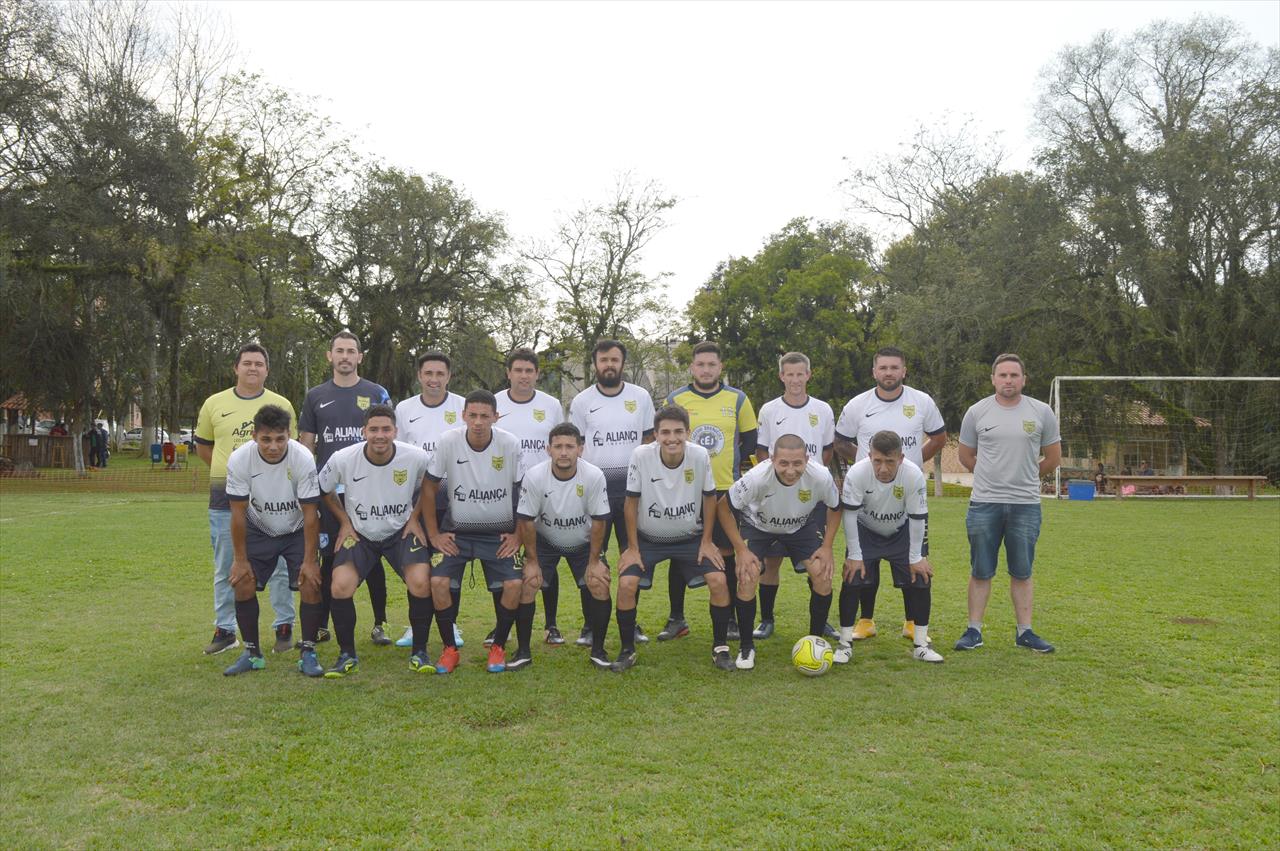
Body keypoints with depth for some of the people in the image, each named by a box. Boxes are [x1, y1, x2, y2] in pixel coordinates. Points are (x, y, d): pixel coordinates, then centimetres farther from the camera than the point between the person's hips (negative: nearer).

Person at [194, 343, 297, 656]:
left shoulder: (281, 405, 3)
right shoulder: (214, 404, 6)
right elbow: (202, 447, 17)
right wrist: (229, 471, 10)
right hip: (225, 497, 2)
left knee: (278, 566, 1)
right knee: (225, 569, 8)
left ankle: (284, 627, 12)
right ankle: (224, 630, 19)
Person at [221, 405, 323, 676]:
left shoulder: (303, 459, -28)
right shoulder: (239, 460, -24)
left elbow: (310, 514, -21)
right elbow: (238, 512, -14)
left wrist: (309, 560, -20)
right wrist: (240, 559, -10)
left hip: (298, 530, -2)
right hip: (259, 529, 2)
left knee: (311, 582, -16)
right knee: (242, 582, -8)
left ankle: (308, 653, -2)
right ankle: (252, 653, 10)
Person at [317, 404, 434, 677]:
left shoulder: (416, 457, -17)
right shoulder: (343, 459, -17)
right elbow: (324, 489, 5)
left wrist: (415, 517, 0)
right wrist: (344, 521, 1)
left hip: (402, 531, 0)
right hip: (358, 533, 1)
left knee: (421, 583, -22)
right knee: (341, 586, -21)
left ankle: (419, 652, -2)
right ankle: (347, 655, 1)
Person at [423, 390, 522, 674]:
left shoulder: (510, 444, -13)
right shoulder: (448, 442, -14)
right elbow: (430, 486, -2)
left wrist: (518, 535, -2)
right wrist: (433, 533, -3)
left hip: (500, 533, 0)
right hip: (456, 531, 0)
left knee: (514, 585, -18)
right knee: (438, 582, -19)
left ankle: (498, 647, 5)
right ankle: (449, 649, 3)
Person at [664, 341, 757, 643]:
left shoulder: (737, 399, 5)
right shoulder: (675, 399, 4)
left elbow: (750, 439, 10)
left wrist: (730, 463, 1)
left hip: (726, 490, 0)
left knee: (728, 554, 4)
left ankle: (732, 619, 16)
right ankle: (676, 619, 16)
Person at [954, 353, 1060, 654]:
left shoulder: (1042, 412, 2)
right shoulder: (977, 412, 1)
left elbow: (1053, 458, 11)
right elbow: (966, 456, 12)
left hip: (1026, 504, 1)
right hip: (984, 504, 0)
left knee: (1022, 573, 9)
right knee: (981, 572, 5)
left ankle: (1025, 632, 17)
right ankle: (974, 631, 13)